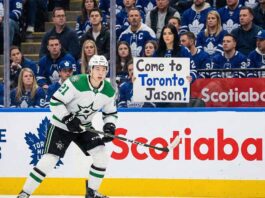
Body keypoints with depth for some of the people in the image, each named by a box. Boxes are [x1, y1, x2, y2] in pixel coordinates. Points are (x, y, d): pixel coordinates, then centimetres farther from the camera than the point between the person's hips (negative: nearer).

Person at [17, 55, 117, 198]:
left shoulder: (109, 91, -6)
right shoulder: (76, 83, -25)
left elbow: (111, 113, 8)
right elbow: (55, 101, -22)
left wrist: (110, 126, -11)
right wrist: (68, 119, -29)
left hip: (84, 128, 6)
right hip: (61, 126, -5)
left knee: (101, 155, -10)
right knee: (50, 159, -15)